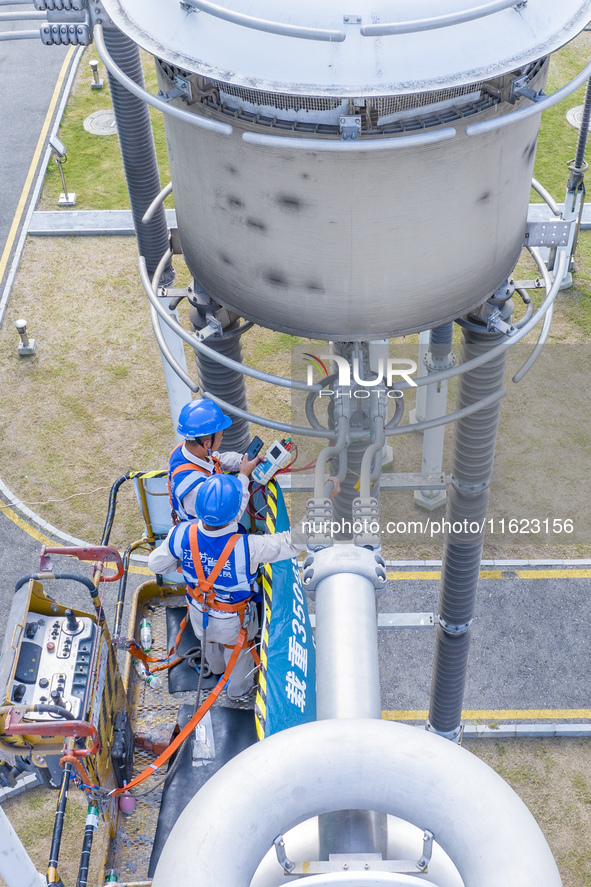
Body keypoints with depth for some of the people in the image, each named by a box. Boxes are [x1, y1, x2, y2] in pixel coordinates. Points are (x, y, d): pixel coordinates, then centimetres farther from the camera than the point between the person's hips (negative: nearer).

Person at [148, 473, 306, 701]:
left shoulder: (182, 535, -34)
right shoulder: (248, 547, -45)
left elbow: (156, 564, -15)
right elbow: (295, 542, -37)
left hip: (199, 610, 3)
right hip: (233, 620, -3)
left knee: (209, 642, 38)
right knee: (237, 653, 31)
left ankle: (216, 667, 71)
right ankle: (238, 689, 61)